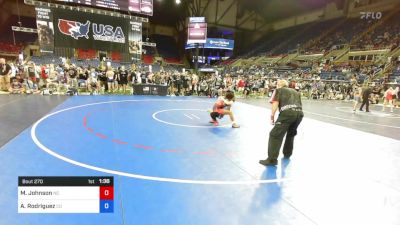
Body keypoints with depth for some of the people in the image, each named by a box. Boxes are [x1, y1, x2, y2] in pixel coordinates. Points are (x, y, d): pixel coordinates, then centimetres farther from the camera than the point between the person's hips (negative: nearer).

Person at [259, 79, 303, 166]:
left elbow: (275, 103, 4)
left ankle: (272, 159, -6)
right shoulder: (295, 92, 34)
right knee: (291, 134, 29)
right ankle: (287, 153, 41)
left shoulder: (278, 90, 19)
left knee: (275, 135, -3)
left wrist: (272, 116, 7)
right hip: (299, 113, 7)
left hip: (287, 112, -6)